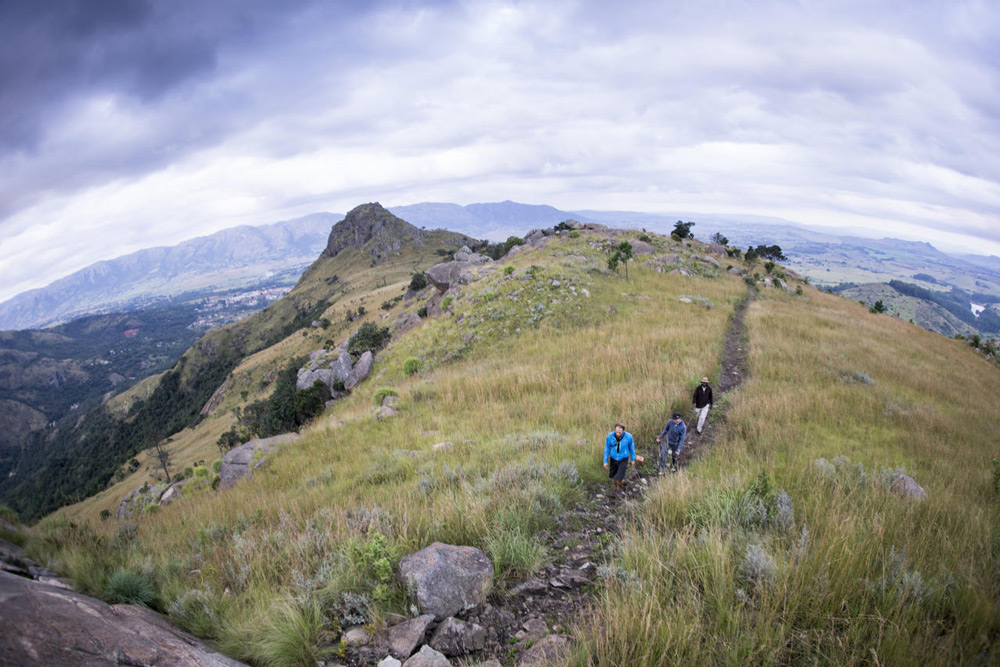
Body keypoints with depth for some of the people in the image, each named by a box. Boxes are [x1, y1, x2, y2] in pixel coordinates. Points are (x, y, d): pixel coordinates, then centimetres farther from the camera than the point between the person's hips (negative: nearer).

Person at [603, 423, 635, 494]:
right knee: (612, 475, 14)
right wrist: (605, 461, -3)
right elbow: (607, 449, -6)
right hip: (613, 458, 2)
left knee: (619, 478, -8)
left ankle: (619, 488, 24)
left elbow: (632, 448, -3)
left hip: (623, 459, -2)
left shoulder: (628, 436, -23)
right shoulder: (610, 436, -21)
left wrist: (633, 459, 8)